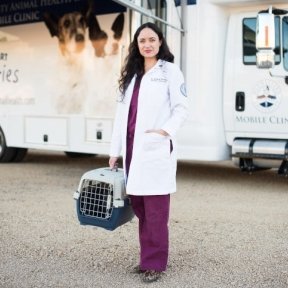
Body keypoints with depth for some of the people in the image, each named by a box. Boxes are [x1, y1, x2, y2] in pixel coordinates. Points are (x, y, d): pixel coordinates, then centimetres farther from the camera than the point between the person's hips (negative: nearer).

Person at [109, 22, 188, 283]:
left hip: (156, 150, -5)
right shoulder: (131, 75, 19)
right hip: (132, 149, 6)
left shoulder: (170, 71, 3)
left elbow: (182, 109, -3)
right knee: (140, 208, 8)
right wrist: (115, 151, 14)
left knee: (155, 211, -4)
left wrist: (166, 130, -20)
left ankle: (155, 263, 6)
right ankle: (147, 258, 19)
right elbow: (122, 113, 17)